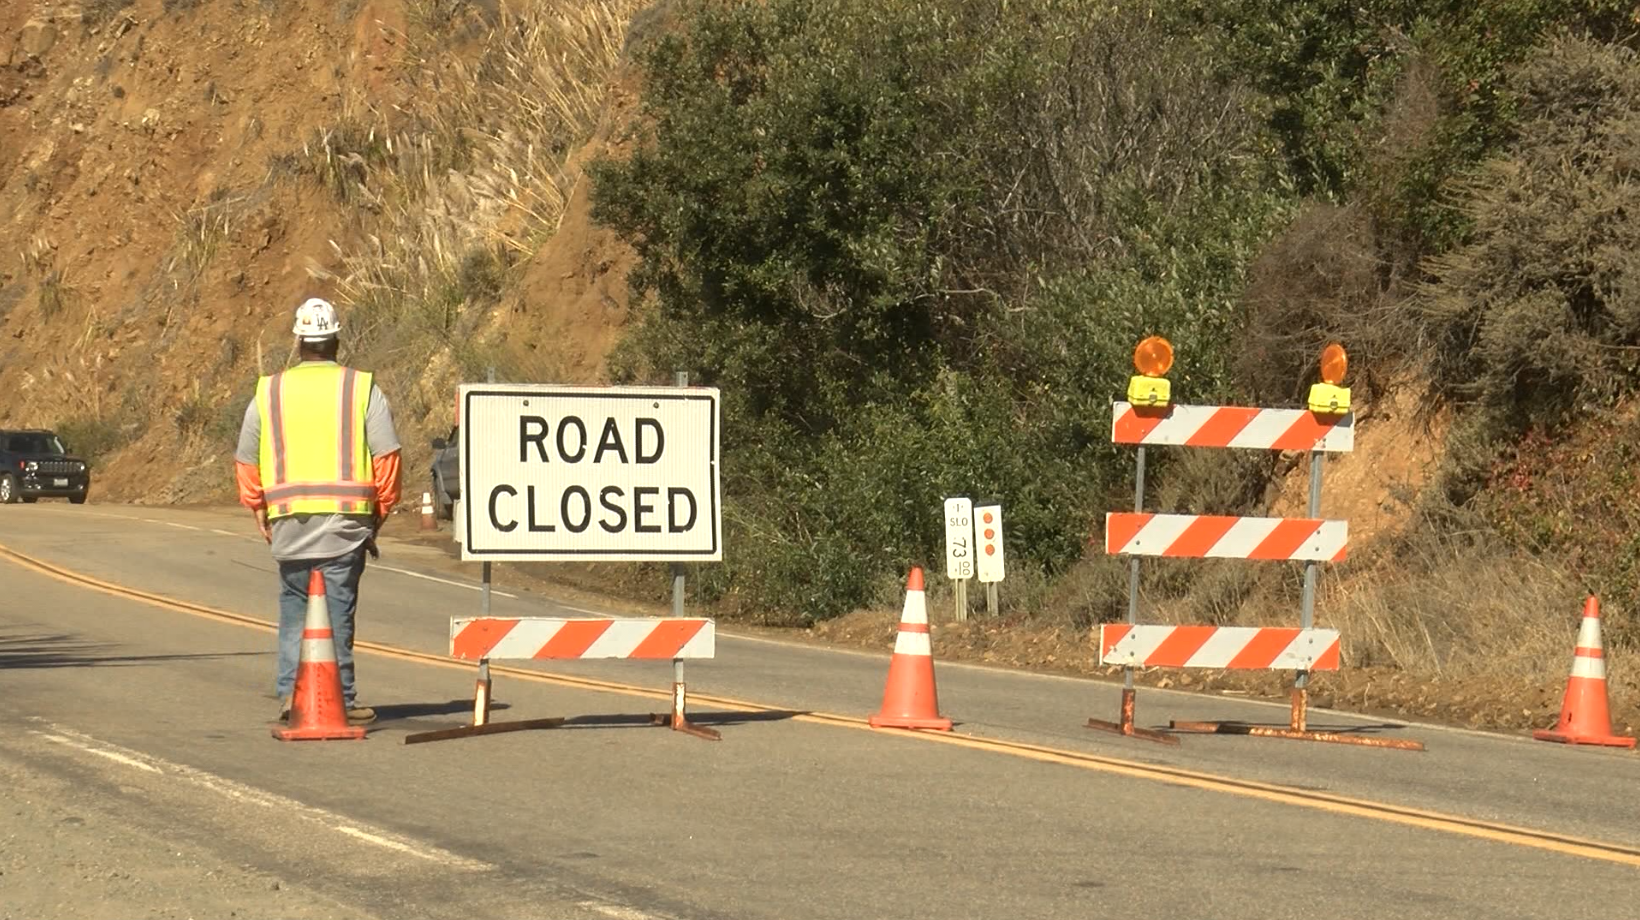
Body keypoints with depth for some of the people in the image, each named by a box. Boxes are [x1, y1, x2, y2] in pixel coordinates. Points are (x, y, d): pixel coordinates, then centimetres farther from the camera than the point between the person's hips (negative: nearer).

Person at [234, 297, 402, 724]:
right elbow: (387, 457, -2)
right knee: (337, 609, 0)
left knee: (294, 607, 13)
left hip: (289, 522, 2)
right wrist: (380, 510, 8)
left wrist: (259, 510, 21)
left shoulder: (269, 393, 9)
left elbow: (246, 462, 12)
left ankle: (289, 691, 5)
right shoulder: (363, 390, 2)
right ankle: (340, 699, 0)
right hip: (347, 520, -2)